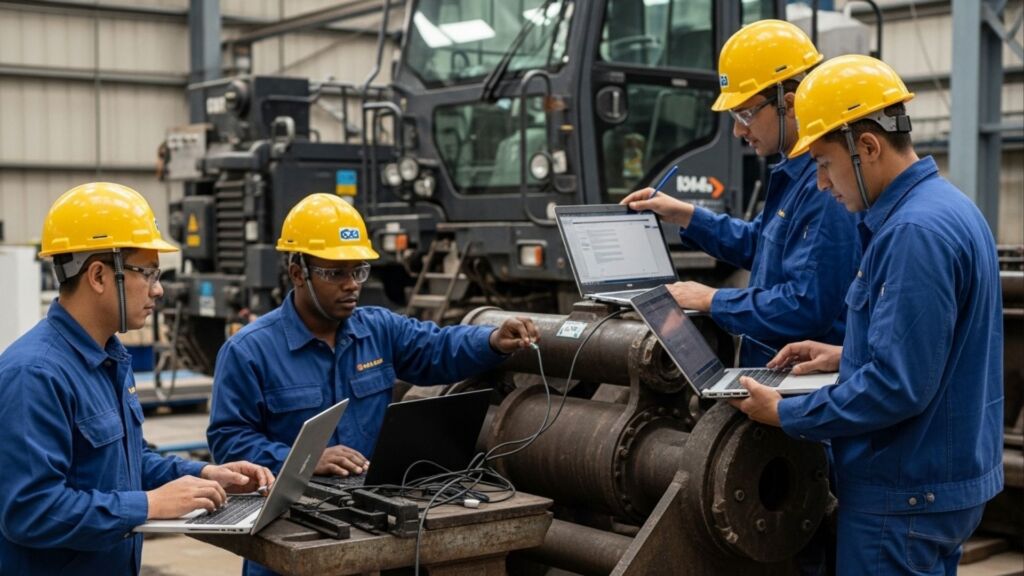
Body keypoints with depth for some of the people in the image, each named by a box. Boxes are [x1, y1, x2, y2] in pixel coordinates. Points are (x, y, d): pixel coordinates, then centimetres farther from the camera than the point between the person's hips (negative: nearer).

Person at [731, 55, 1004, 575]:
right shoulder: (943, 205, 9)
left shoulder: (914, 233, -24)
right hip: (945, 475, 10)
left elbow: (897, 388, -27)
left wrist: (785, 414, -17)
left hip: (906, 493, -10)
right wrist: (848, 356, 11)